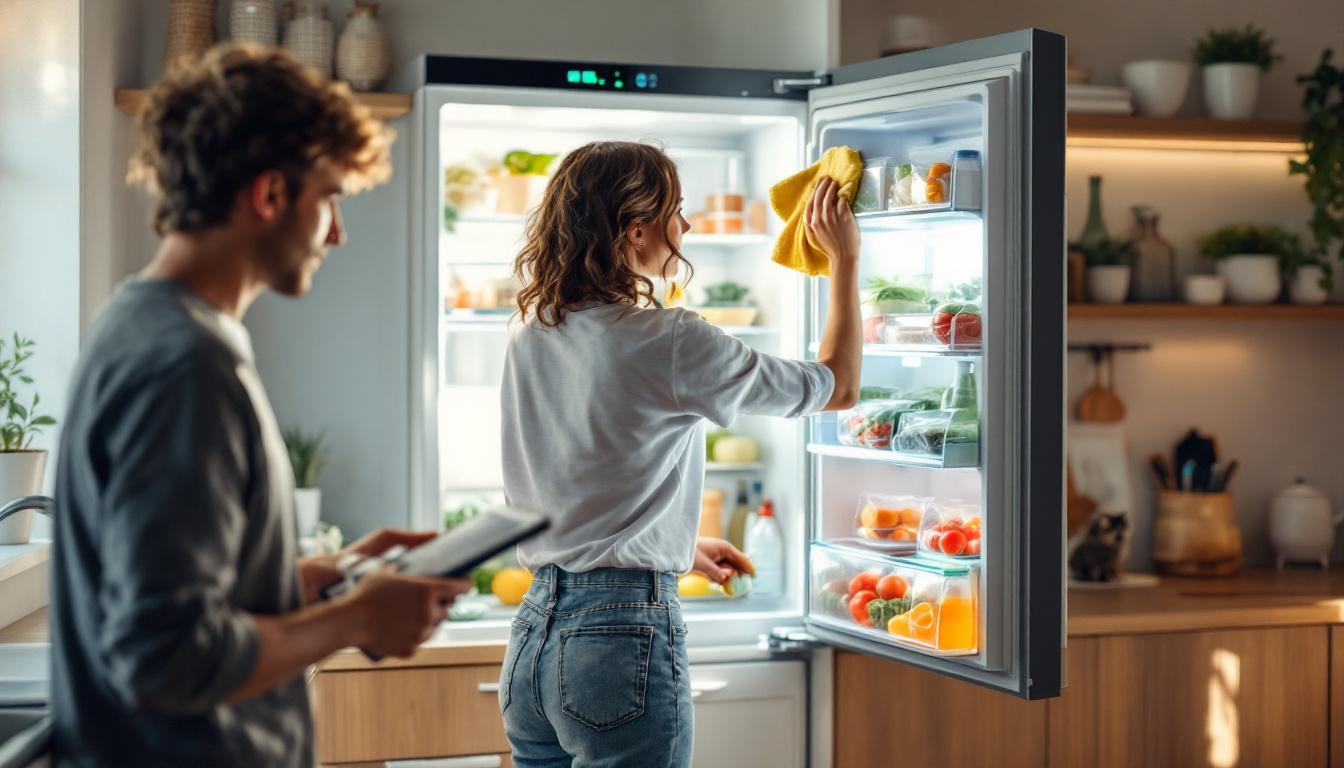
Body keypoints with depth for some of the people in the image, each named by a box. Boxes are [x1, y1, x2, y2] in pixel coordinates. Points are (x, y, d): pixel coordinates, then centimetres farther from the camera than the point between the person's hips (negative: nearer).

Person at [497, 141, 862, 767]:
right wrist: (845, 259, 10)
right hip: (624, 636, -7)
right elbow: (838, 387, -1)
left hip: (535, 629, 7)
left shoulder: (531, 336, 7)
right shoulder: (669, 344, -14)